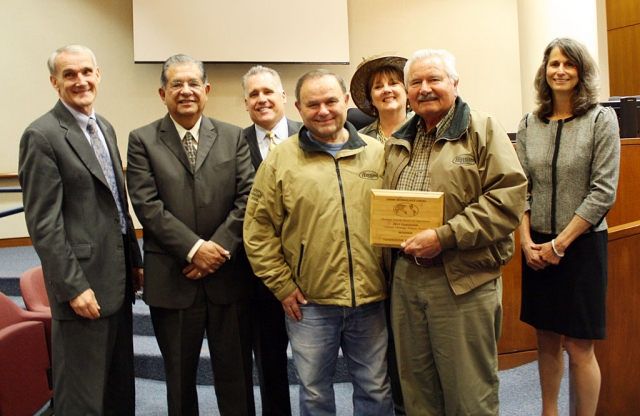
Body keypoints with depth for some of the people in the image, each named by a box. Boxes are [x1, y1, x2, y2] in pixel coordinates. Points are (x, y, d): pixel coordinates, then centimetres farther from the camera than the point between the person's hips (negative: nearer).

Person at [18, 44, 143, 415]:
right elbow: (43, 224, -15)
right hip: (83, 286, -7)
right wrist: (73, 287, -17)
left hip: (118, 280, 8)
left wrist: (135, 260, 14)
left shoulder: (106, 128, 12)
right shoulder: (42, 136, -12)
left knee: (121, 385, 20)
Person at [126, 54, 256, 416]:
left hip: (229, 277, 1)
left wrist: (220, 247, -13)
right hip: (172, 280, 0)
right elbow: (147, 205, -8)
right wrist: (194, 249, -15)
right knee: (180, 379, 16)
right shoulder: (143, 141, 2)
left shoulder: (234, 137, 6)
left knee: (236, 377, 12)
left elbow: (247, 198, -2)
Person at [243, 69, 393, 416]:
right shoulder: (280, 159, -2)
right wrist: (282, 286, -4)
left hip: (371, 301, 2)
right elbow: (258, 229, -1)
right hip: (309, 303, -1)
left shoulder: (378, 154, 4)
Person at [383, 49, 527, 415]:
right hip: (405, 278, 6)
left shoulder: (483, 130, -3)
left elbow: (509, 196, -14)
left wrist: (444, 237, -19)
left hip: (463, 282, -5)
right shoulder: (399, 143, 15)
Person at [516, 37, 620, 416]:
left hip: (582, 244, -3)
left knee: (579, 348, 1)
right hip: (538, 247, 4)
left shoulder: (602, 119, -5)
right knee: (547, 340, 13)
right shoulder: (530, 124, 6)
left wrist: (560, 243, -12)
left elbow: (603, 193, -10)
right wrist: (527, 241, -6)